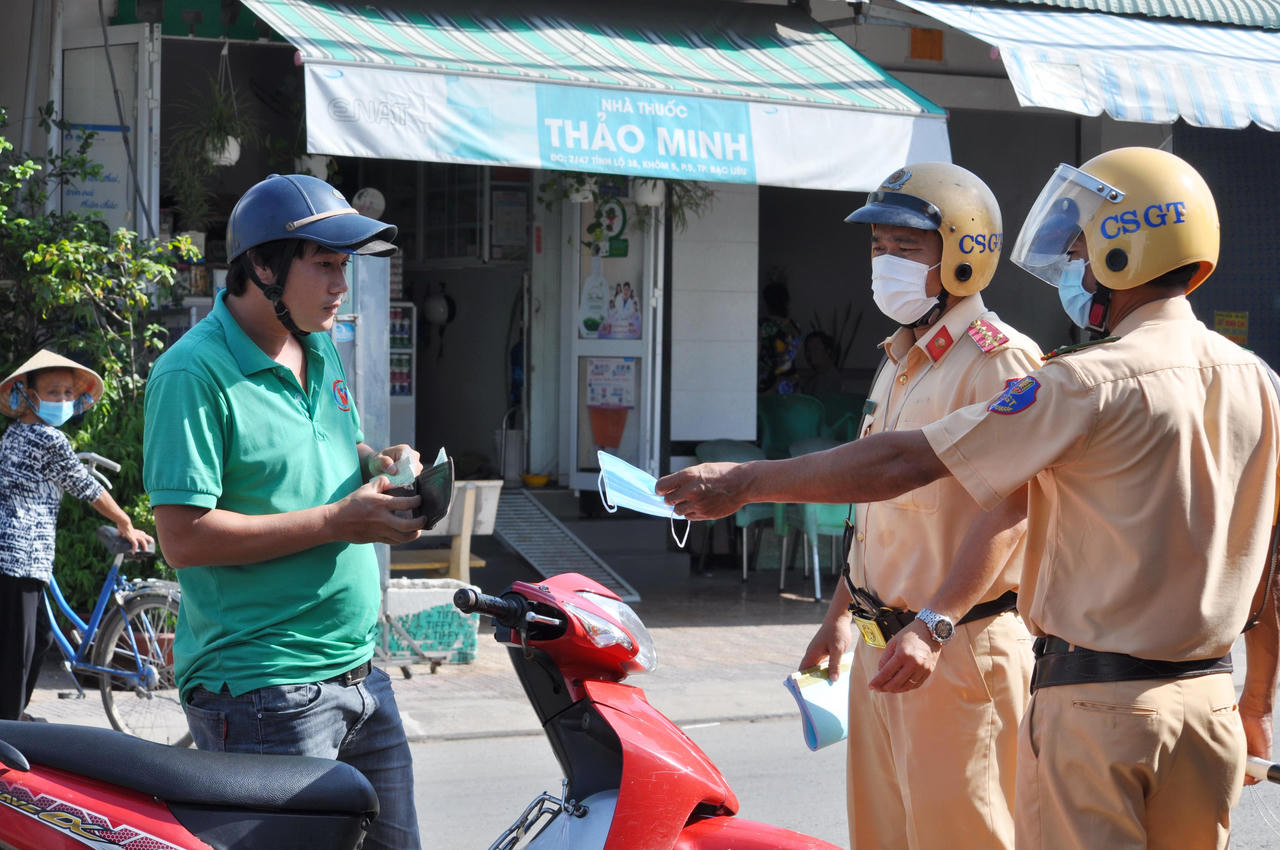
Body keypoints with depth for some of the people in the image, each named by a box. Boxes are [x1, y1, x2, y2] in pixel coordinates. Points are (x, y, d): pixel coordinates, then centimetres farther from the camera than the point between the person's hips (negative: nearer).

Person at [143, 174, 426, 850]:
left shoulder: (320, 350, 13)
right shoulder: (193, 374, -14)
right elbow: (183, 536, -21)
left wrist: (377, 464, 5)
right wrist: (337, 521, -19)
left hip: (357, 668, 9)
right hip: (262, 691, -9)